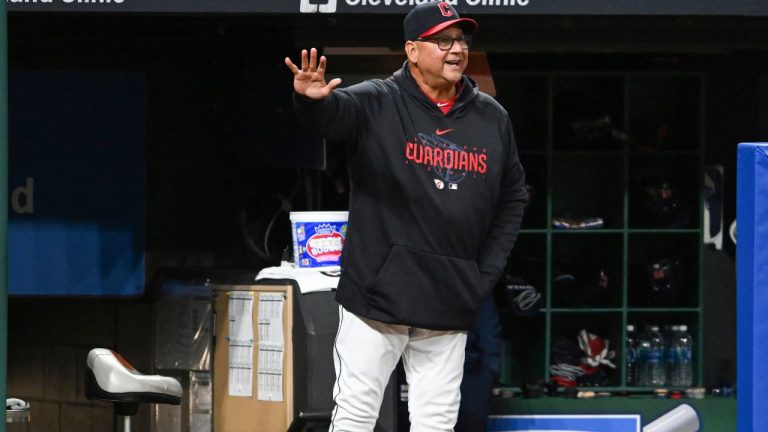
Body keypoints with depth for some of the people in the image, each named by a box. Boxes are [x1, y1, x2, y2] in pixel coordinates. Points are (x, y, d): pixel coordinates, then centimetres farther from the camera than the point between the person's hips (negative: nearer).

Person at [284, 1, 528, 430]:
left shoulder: (492, 118, 8)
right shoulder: (379, 103, -4)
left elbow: (513, 198, 17)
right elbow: (334, 113, -25)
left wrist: (486, 274, 7)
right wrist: (312, 100, -50)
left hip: (450, 305, 4)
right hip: (378, 293, -4)